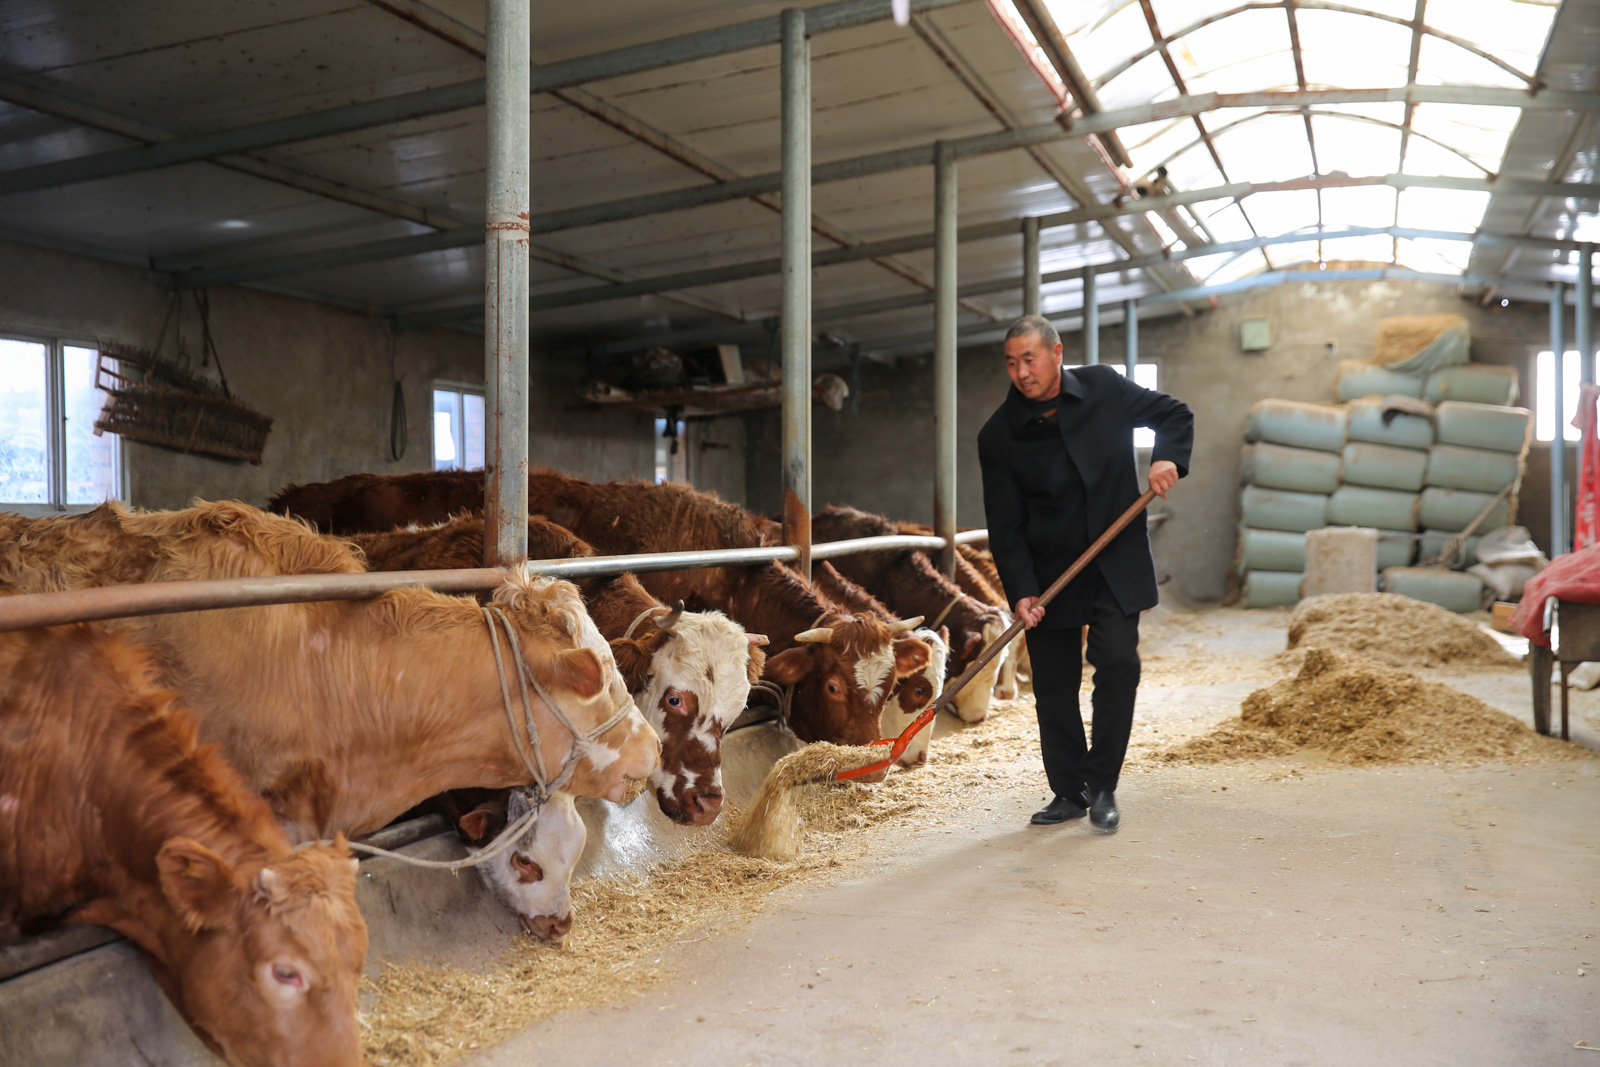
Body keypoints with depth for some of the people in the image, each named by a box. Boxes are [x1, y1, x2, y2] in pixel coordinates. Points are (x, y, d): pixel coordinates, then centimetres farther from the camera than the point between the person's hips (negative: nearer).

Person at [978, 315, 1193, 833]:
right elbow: (1005, 525, -6)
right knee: (1053, 685, 4)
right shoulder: (998, 435, -6)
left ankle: (1102, 786, 1)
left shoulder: (1104, 388, -4)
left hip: (1116, 564, 0)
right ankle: (1068, 791, 21)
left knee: (1118, 660, -15)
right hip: (1049, 571, 1)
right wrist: (1021, 591, -17)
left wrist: (1167, 457, -11)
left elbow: (1175, 415, 10)